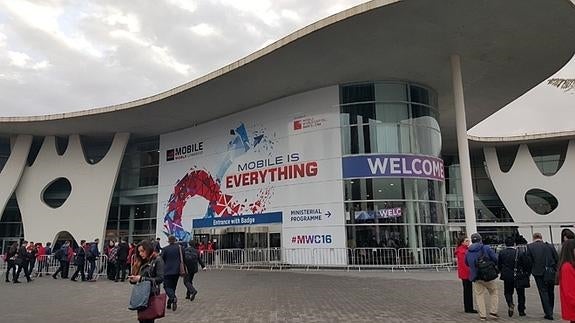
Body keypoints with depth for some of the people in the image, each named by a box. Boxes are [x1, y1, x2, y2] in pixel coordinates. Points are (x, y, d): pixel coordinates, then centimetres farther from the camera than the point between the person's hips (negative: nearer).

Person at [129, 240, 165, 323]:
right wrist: (132, 278, -4)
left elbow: (160, 278, -14)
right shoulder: (141, 262, 13)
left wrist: (141, 278, -16)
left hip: (152, 295, -6)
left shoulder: (158, 260, -6)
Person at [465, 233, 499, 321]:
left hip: (476, 277, 2)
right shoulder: (486, 248, -8)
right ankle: (493, 312, 16)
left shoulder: (468, 252, 3)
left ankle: (482, 315, 11)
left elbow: (467, 264, 15)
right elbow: (495, 259, -9)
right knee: (494, 293, 18)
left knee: (479, 295, 11)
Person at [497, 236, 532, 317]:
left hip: (507, 277, 1)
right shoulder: (520, 253, -10)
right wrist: (527, 274, 9)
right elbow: (527, 264, -6)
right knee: (520, 294, 15)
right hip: (519, 277, -1)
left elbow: (499, 265, 3)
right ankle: (521, 311, 20)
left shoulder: (502, 253, -4)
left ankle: (510, 304, -11)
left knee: (508, 292, 15)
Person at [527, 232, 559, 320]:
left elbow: (529, 261, -6)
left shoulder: (530, 246, -5)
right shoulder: (550, 246, 2)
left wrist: (529, 272, 7)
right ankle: (550, 312, 31)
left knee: (543, 292, 5)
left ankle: (548, 314, 2)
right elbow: (557, 259, 0)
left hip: (539, 273, -3)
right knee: (550, 292, 18)